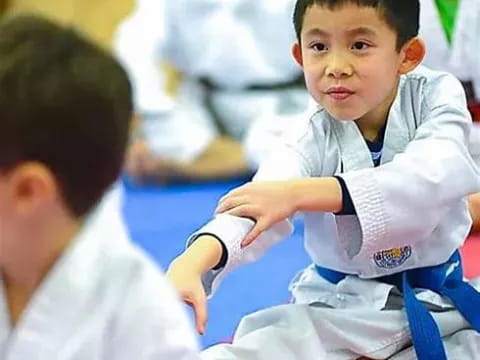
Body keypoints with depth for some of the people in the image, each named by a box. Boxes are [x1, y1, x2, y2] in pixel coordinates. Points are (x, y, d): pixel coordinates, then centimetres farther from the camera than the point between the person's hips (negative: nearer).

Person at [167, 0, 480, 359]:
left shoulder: (435, 97, -11)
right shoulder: (311, 140, -11)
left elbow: (434, 175, -32)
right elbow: (249, 206, -30)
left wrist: (301, 192, -42)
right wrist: (191, 263, -53)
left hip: (435, 302, 2)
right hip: (338, 311, -2)